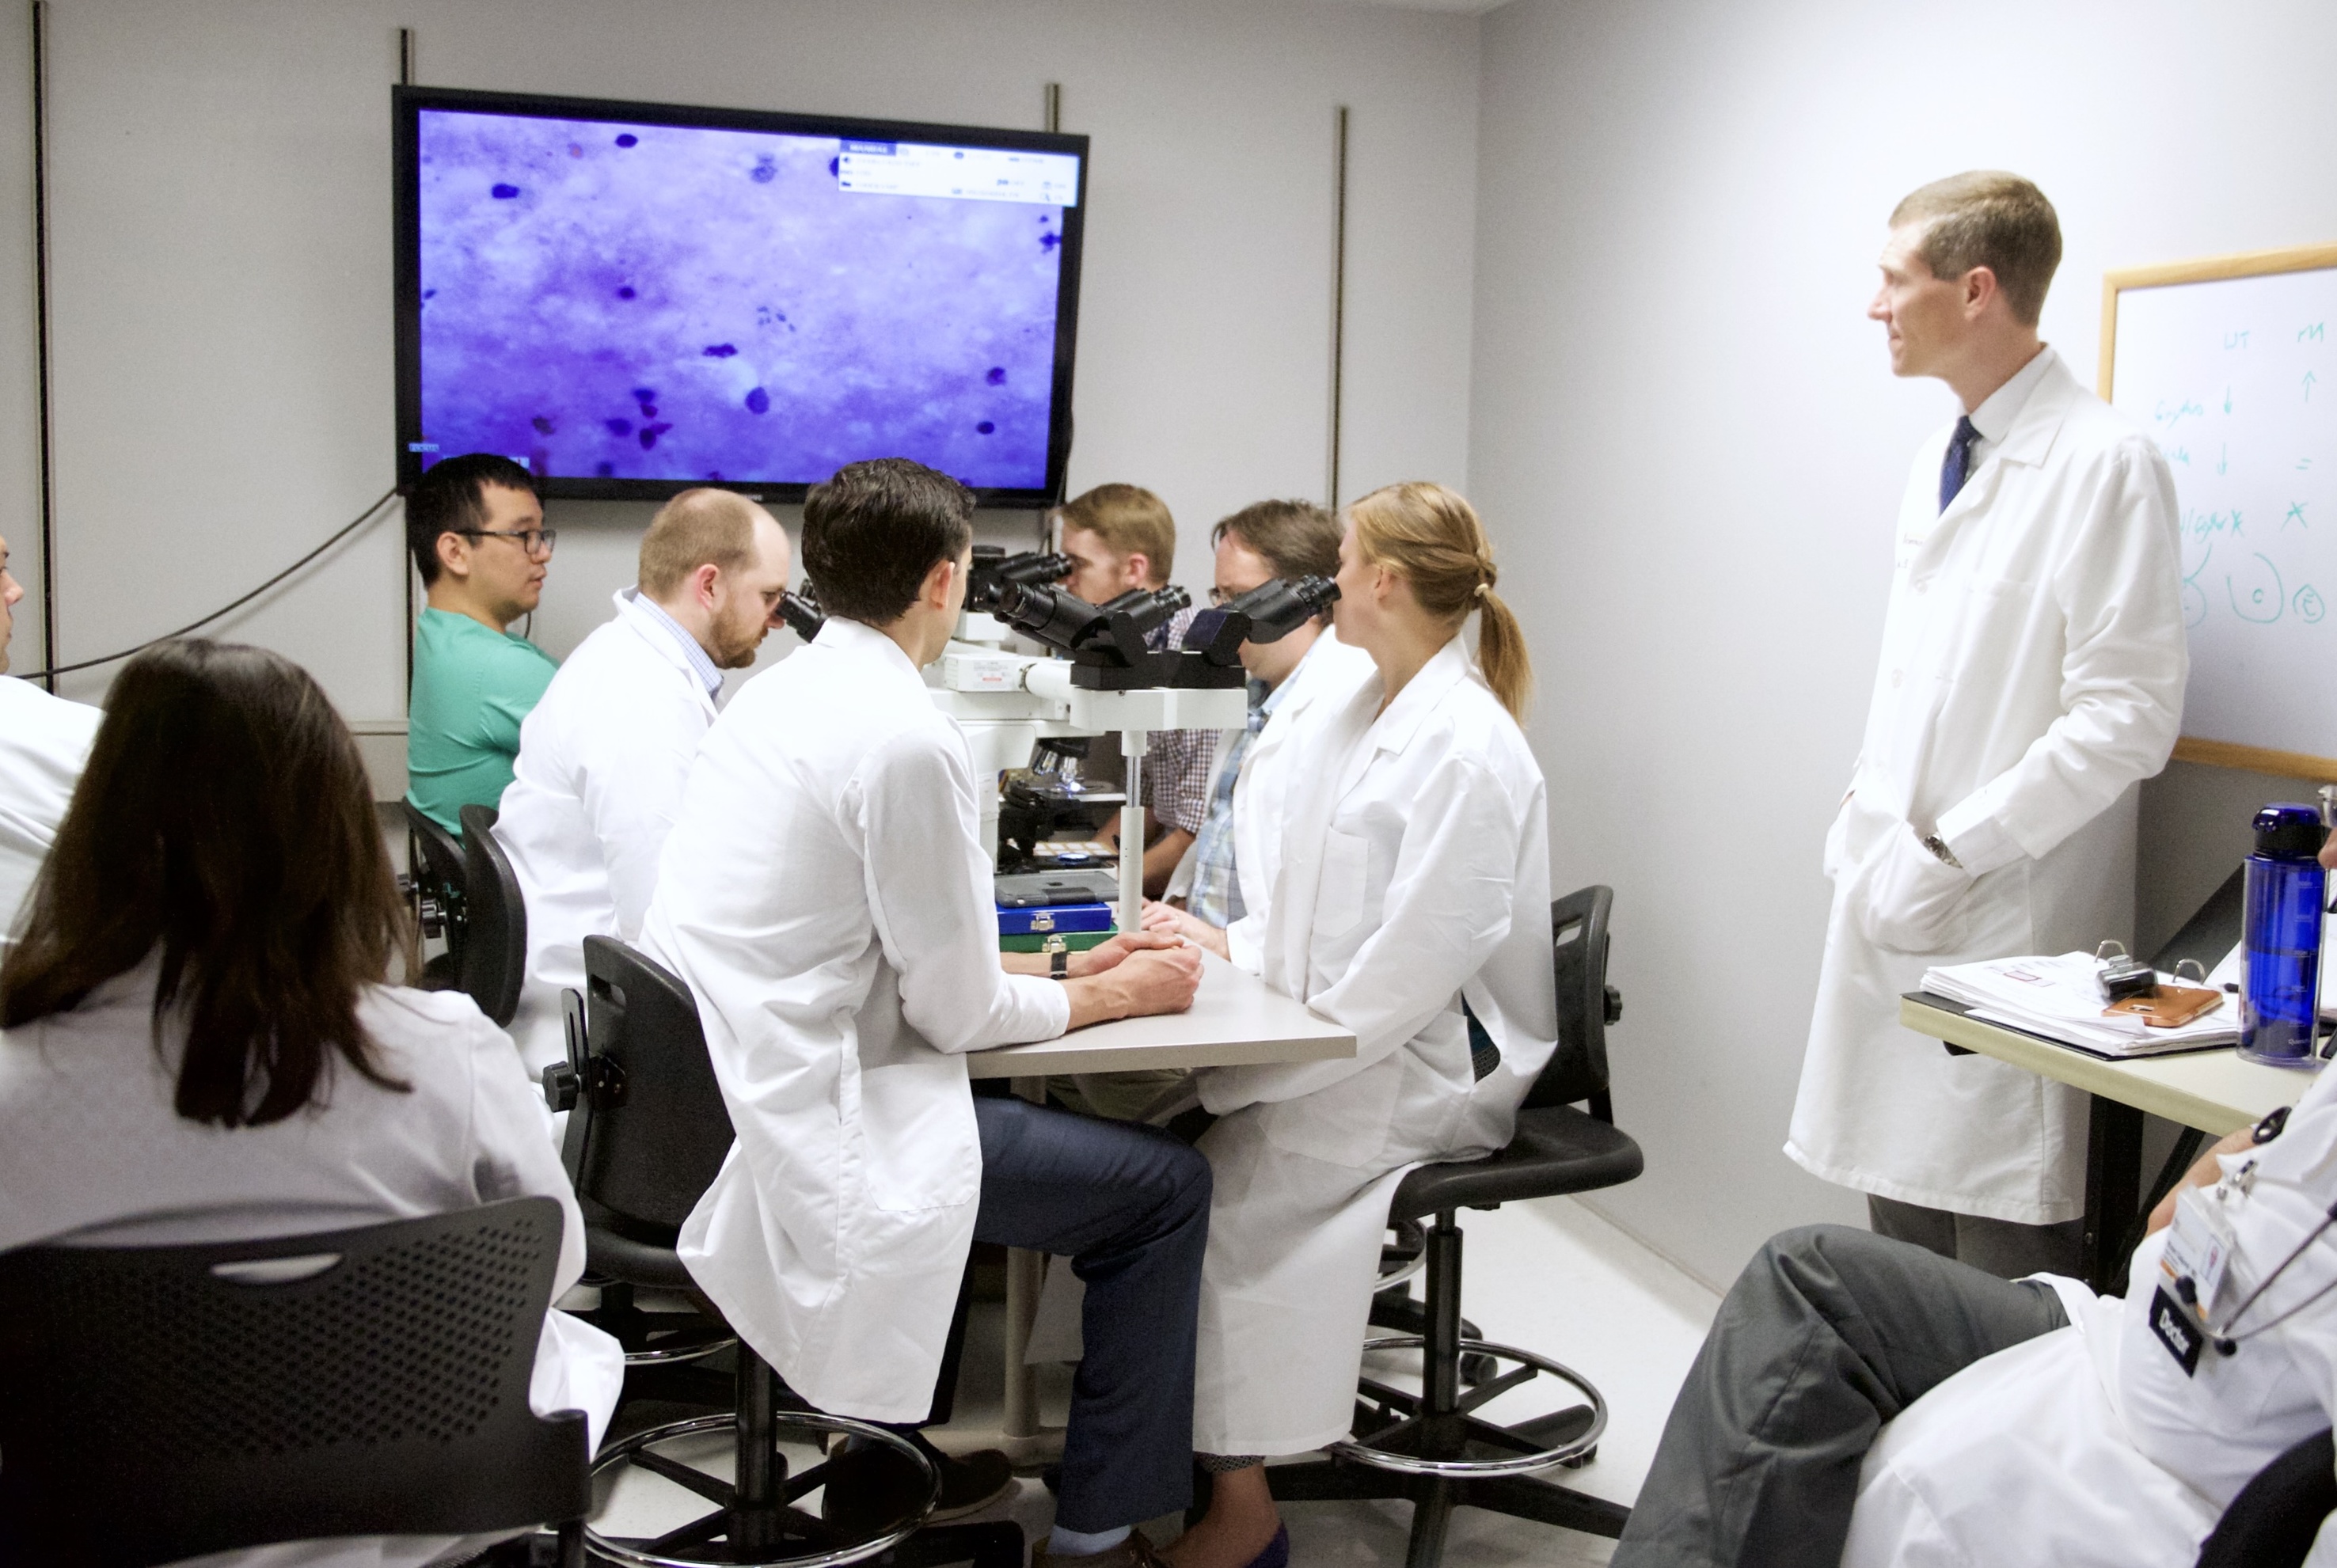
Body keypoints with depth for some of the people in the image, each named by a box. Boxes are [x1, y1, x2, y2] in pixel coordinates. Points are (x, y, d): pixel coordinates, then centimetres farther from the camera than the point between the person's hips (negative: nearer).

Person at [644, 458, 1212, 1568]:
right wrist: (1110, 996, 3)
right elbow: (957, 1013, -13)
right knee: (1168, 1185, 2)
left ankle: (899, 1420, 34)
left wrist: (1068, 963, 15)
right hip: (812, 1148, -9)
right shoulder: (906, 738, -20)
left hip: (707, 1109, 9)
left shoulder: (784, 692, 9)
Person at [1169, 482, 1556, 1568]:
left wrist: (1285, 1056, -20)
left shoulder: (1467, 750, -18)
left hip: (1436, 1066, -8)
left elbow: (1420, 959, -22)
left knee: (1220, 1178, -19)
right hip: (1349, 1039, 8)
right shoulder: (1349, 719, 13)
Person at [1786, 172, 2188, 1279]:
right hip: (1897, 899, 8)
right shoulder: (1940, 460, 14)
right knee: (1901, 1225, 16)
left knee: (2003, 1279, 0)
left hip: (2009, 919, -8)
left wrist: (1949, 850, -18)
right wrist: (1867, 810, 10)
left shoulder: (2104, 464, -13)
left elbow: (2128, 718, -18)